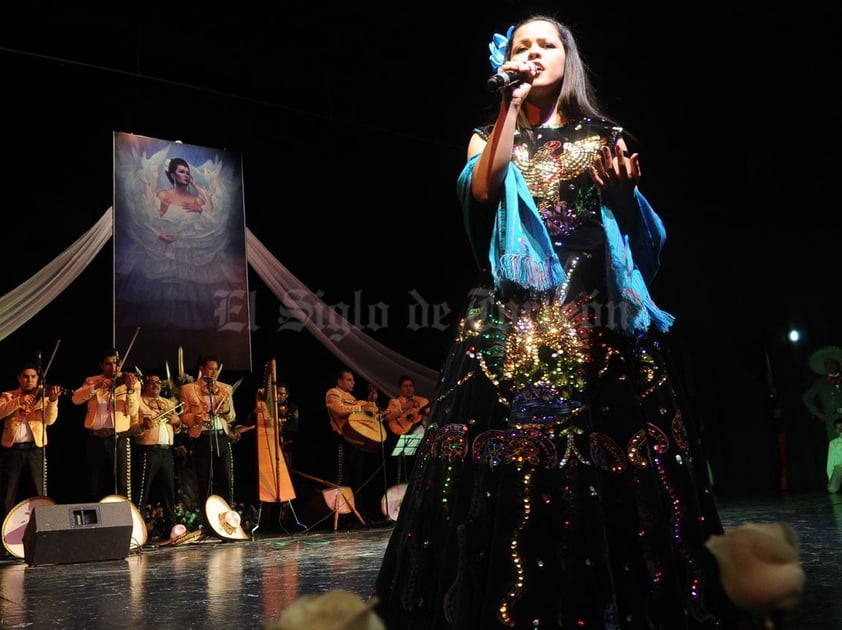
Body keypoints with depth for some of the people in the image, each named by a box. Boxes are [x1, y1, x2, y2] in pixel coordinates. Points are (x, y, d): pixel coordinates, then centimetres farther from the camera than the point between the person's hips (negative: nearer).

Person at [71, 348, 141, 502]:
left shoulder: (131, 381, 3)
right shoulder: (91, 381, 11)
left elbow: (132, 411, -9)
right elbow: (76, 399, -5)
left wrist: (130, 389, -25)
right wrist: (97, 386, -18)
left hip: (118, 439, -3)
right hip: (95, 439, 3)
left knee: (121, 486, -4)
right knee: (95, 486, 9)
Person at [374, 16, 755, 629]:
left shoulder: (605, 137, 16)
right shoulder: (492, 138, 17)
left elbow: (644, 235, 12)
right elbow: (482, 193, -6)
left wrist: (628, 190, -9)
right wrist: (510, 104, -4)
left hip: (599, 319, 0)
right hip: (515, 323, 0)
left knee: (614, 459, -6)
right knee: (514, 458, -7)